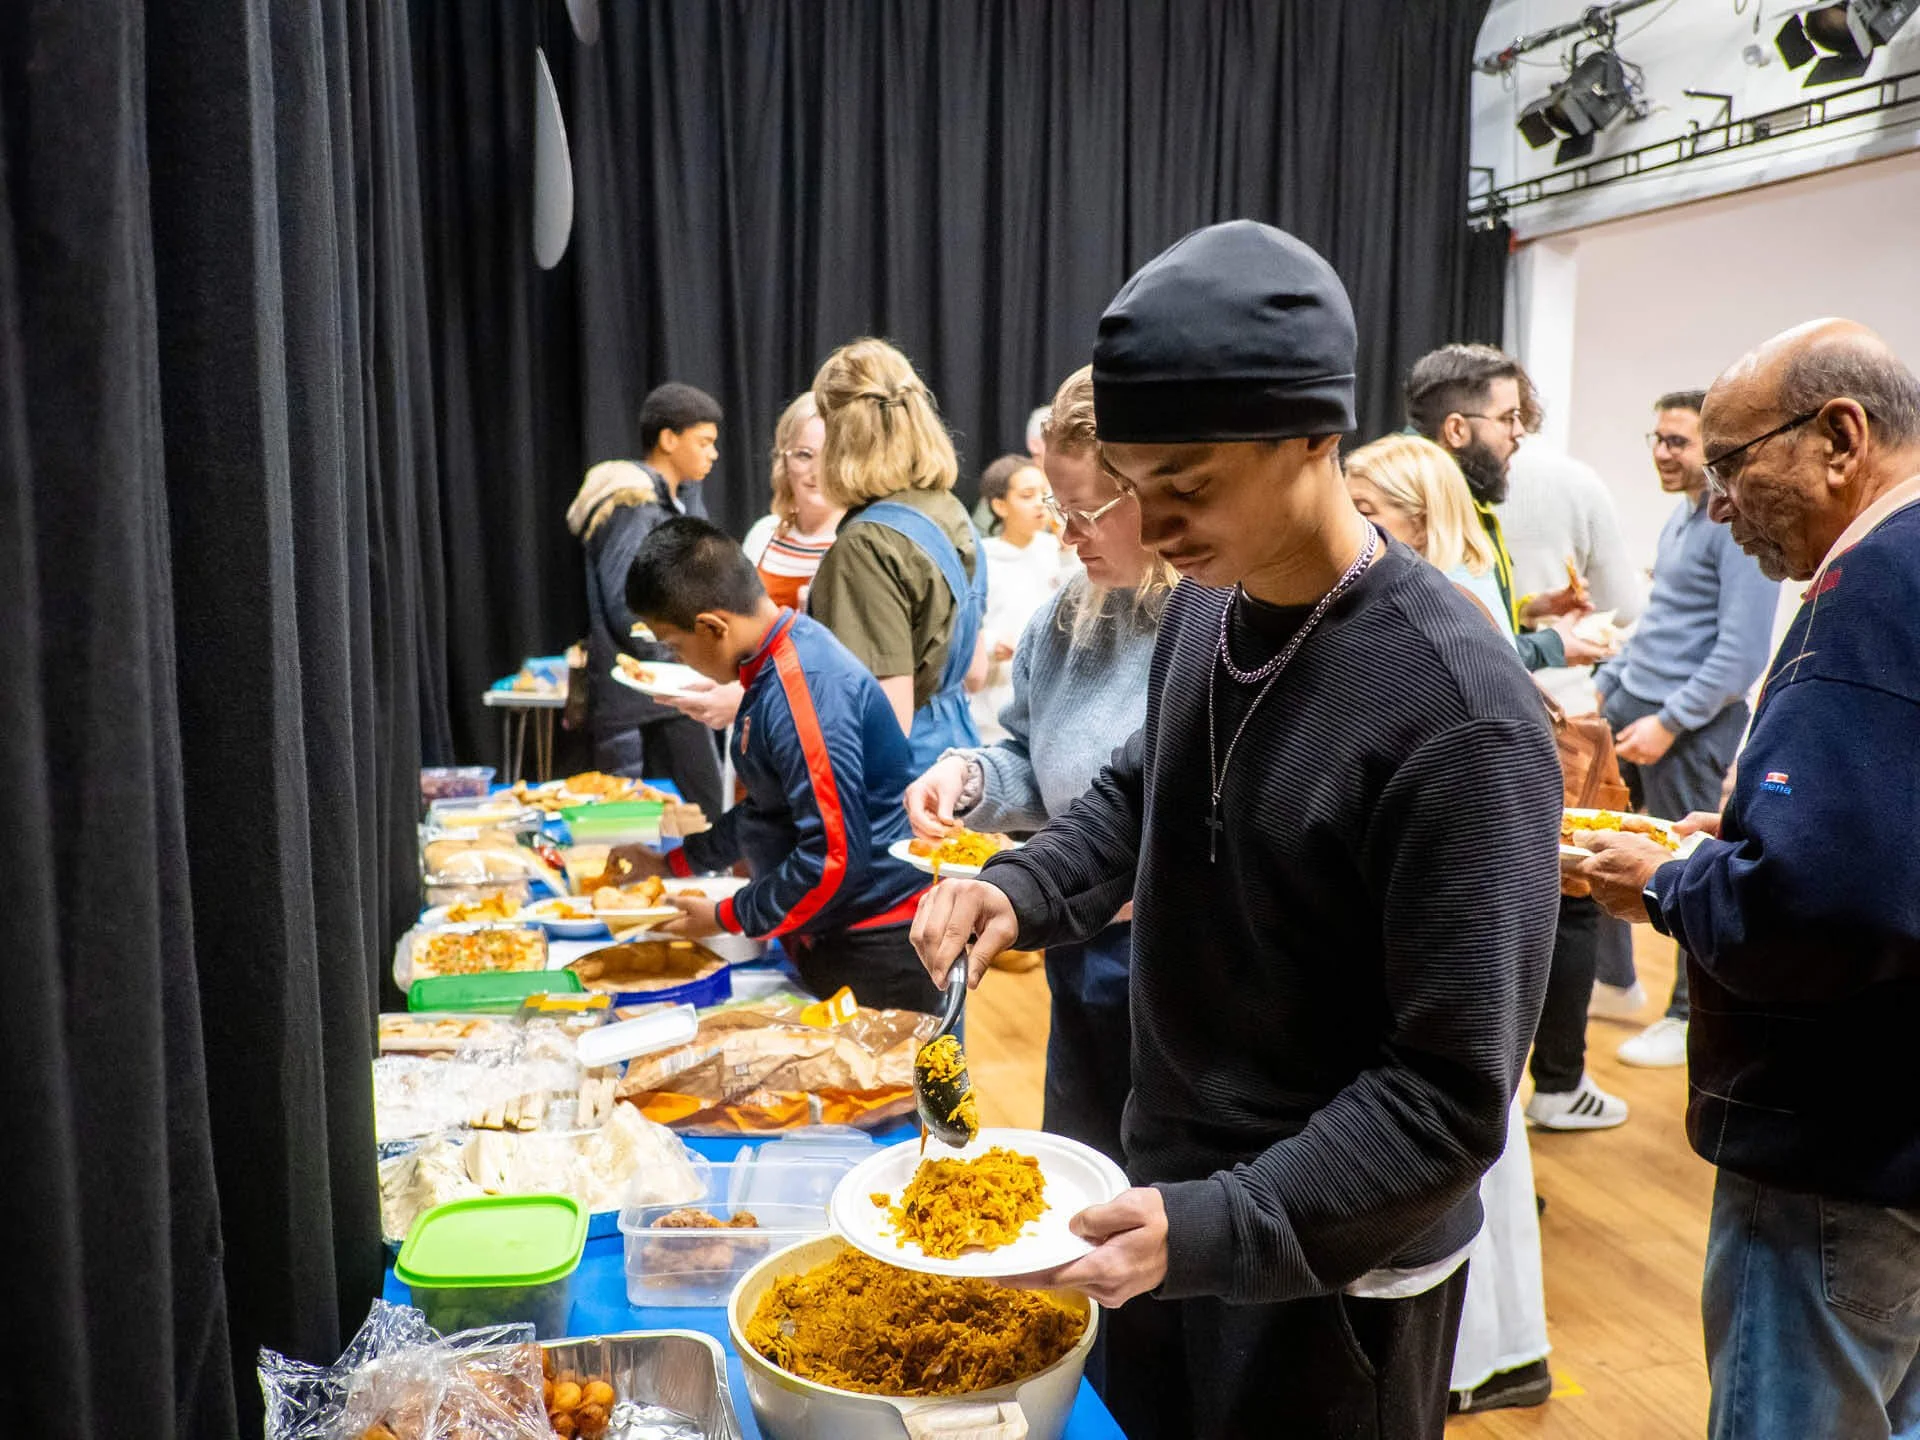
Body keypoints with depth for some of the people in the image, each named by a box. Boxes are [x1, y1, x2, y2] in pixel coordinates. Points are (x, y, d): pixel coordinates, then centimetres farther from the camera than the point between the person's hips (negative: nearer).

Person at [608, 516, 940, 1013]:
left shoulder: (804, 689, -24)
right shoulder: (776, 664, 8)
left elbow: (834, 856, -25)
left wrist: (726, 918, -14)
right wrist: (671, 863, 23)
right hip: (836, 943, 10)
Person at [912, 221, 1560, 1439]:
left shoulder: (1459, 715, -27)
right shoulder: (1205, 609, -4)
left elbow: (1452, 1099, -25)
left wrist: (1212, 1228, -31)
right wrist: (1019, 890, -4)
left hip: (1332, 1273, -7)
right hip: (1169, 1199, 7)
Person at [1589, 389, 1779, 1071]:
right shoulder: (1681, 514, 13)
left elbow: (1742, 650, -21)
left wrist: (1669, 723, -20)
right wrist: (1606, 682, 14)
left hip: (1691, 721, -9)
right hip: (1631, 701, 9)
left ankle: (1692, 1017, 17)